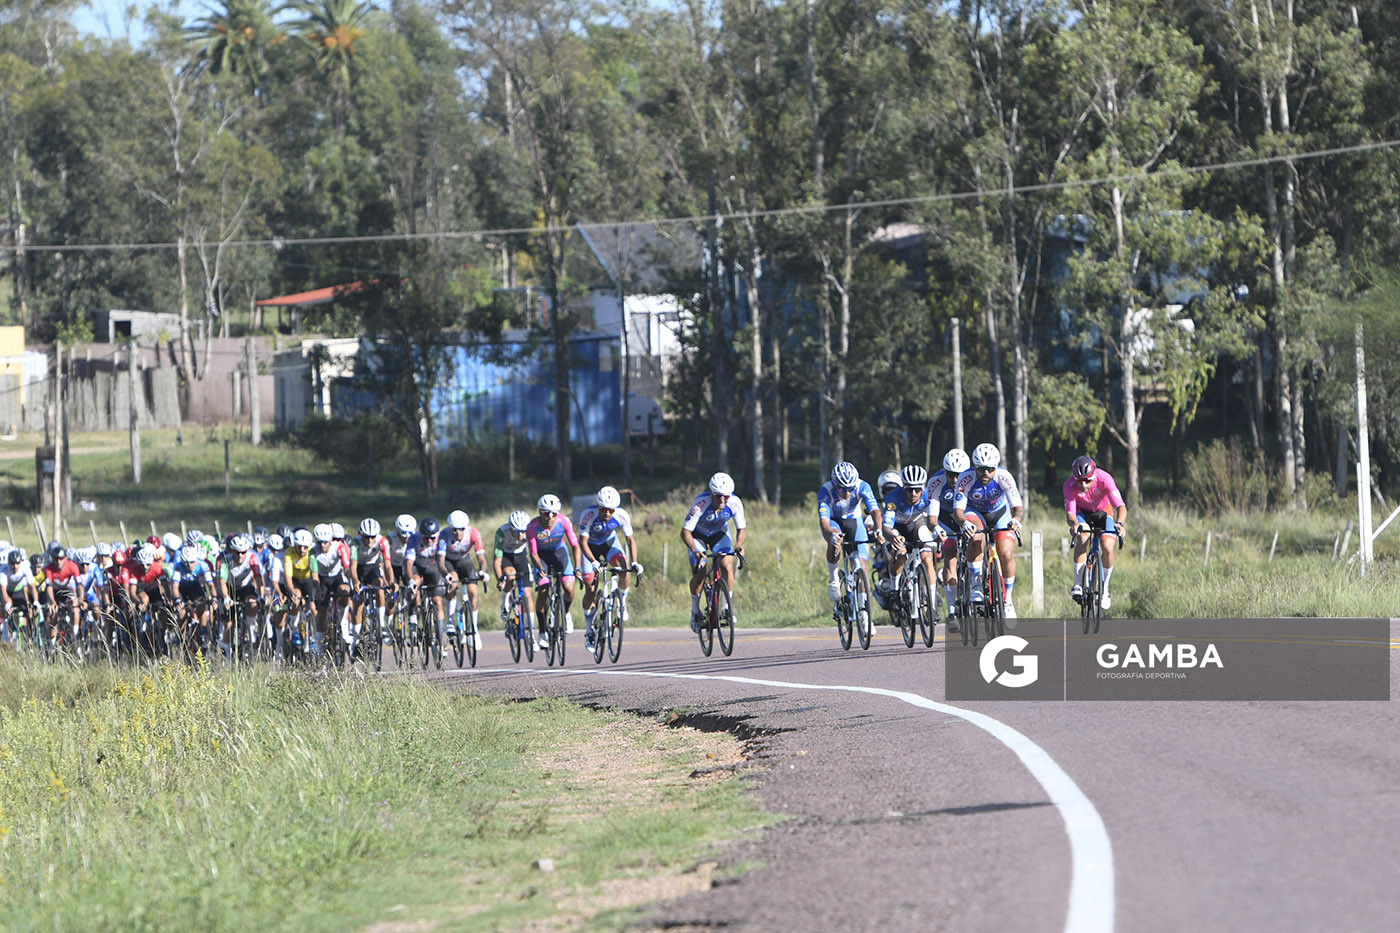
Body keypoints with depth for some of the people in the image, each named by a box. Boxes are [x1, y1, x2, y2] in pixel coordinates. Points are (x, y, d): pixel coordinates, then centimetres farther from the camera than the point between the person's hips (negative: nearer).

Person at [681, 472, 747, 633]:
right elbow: (685, 531, -35)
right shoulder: (701, 503, -36)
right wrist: (695, 550, -52)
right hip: (698, 535, -2)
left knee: (727, 566, -21)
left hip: (719, 534, 2)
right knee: (698, 572, -17)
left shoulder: (735, 503, -28)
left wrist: (739, 545, -41)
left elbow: (742, 529, -19)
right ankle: (695, 611, 5)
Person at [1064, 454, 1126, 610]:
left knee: (1108, 548, -19)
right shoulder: (1070, 485, -32)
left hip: (1103, 511, 0)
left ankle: (1104, 589, 4)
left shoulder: (1104, 479, -35)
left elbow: (1121, 507, -40)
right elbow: (1069, 512, -35)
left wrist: (1119, 522, -61)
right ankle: (1078, 584, -23)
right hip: (1082, 512, 0)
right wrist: (1074, 524, -59)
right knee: (1082, 537, -31)